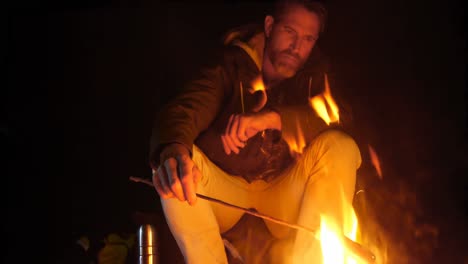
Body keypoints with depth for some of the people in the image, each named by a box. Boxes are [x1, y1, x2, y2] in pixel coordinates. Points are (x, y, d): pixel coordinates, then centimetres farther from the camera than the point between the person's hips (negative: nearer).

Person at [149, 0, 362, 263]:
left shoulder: (316, 77, 0)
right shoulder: (230, 69, -7)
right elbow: (183, 110, -24)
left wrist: (273, 118, -37)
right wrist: (172, 150, -50)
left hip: (284, 198, 1)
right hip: (225, 196, -1)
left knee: (342, 146, -23)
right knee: (175, 167, -29)